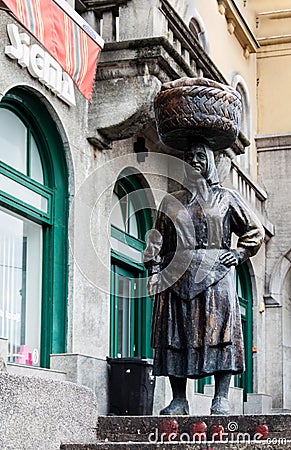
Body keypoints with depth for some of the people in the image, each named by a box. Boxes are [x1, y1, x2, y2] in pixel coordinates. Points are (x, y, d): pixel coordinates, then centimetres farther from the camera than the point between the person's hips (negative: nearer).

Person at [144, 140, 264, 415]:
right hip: (177, 275, 2)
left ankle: (221, 398, -11)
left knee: (220, 331, -11)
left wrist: (239, 254, 1)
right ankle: (178, 400, -2)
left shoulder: (226, 198, 14)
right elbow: (157, 240, 17)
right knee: (176, 335, -4)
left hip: (215, 273, -2)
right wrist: (153, 269, 5)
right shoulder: (171, 202, 19)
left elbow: (256, 230, 15)